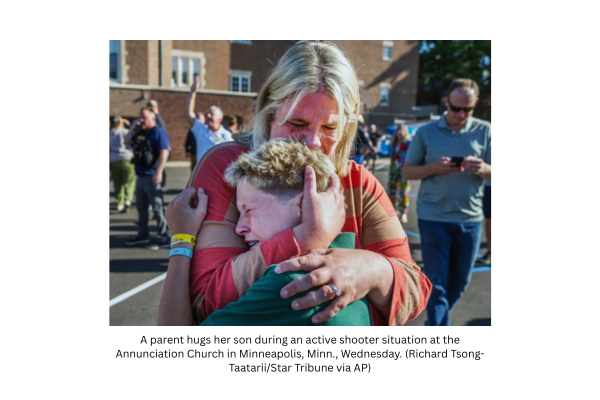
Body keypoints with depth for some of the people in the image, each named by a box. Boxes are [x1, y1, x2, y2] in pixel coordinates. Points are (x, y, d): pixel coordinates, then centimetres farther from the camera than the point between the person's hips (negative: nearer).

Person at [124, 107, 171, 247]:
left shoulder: (158, 132, -10)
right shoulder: (140, 132, 16)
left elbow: (164, 153, -19)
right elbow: (127, 142, 25)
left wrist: (158, 172, -25)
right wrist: (133, 128, 11)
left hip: (152, 176, -9)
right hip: (140, 176, 9)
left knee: (157, 207, -6)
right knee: (141, 206, 15)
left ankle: (163, 235, 3)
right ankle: (142, 234, 26)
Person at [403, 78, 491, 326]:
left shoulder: (484, 132, 2)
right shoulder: (426, 132, -1)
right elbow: (407, 171, 0)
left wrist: (484, 169, -21)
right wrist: (435, 168, -18)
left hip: (470, 218, 3)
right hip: (433, 217, -2)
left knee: (460, 281, 15)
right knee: (437, 282, 1)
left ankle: (437, 318, 40)